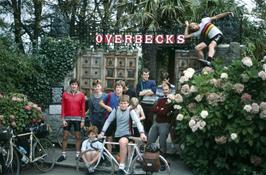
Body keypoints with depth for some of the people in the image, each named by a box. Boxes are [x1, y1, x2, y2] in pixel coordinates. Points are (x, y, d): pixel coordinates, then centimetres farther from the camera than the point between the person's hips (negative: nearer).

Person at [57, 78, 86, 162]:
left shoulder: (81, 95, 0)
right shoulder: (65, 94, 1)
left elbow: (83, 108, 1)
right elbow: (63, 108, 1)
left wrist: (83, 120, -2)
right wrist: (63, 119, -4)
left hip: (77, 118, 0)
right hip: (67, 118, 0)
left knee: (77, 136, 6)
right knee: (65, 136, 5)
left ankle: (78, 154, 16)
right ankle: (63, 155, 14)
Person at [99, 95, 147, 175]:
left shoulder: (130, 111, -7)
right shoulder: (116, 110, 0)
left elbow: (137, 121, -18)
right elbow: (108, 121, 4)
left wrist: (142, 133, -32)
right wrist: (102, 132, -4)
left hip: (127, 134, -4)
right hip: (117, 134, 5)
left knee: (123, 142, -34)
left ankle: (121, 167, -30)